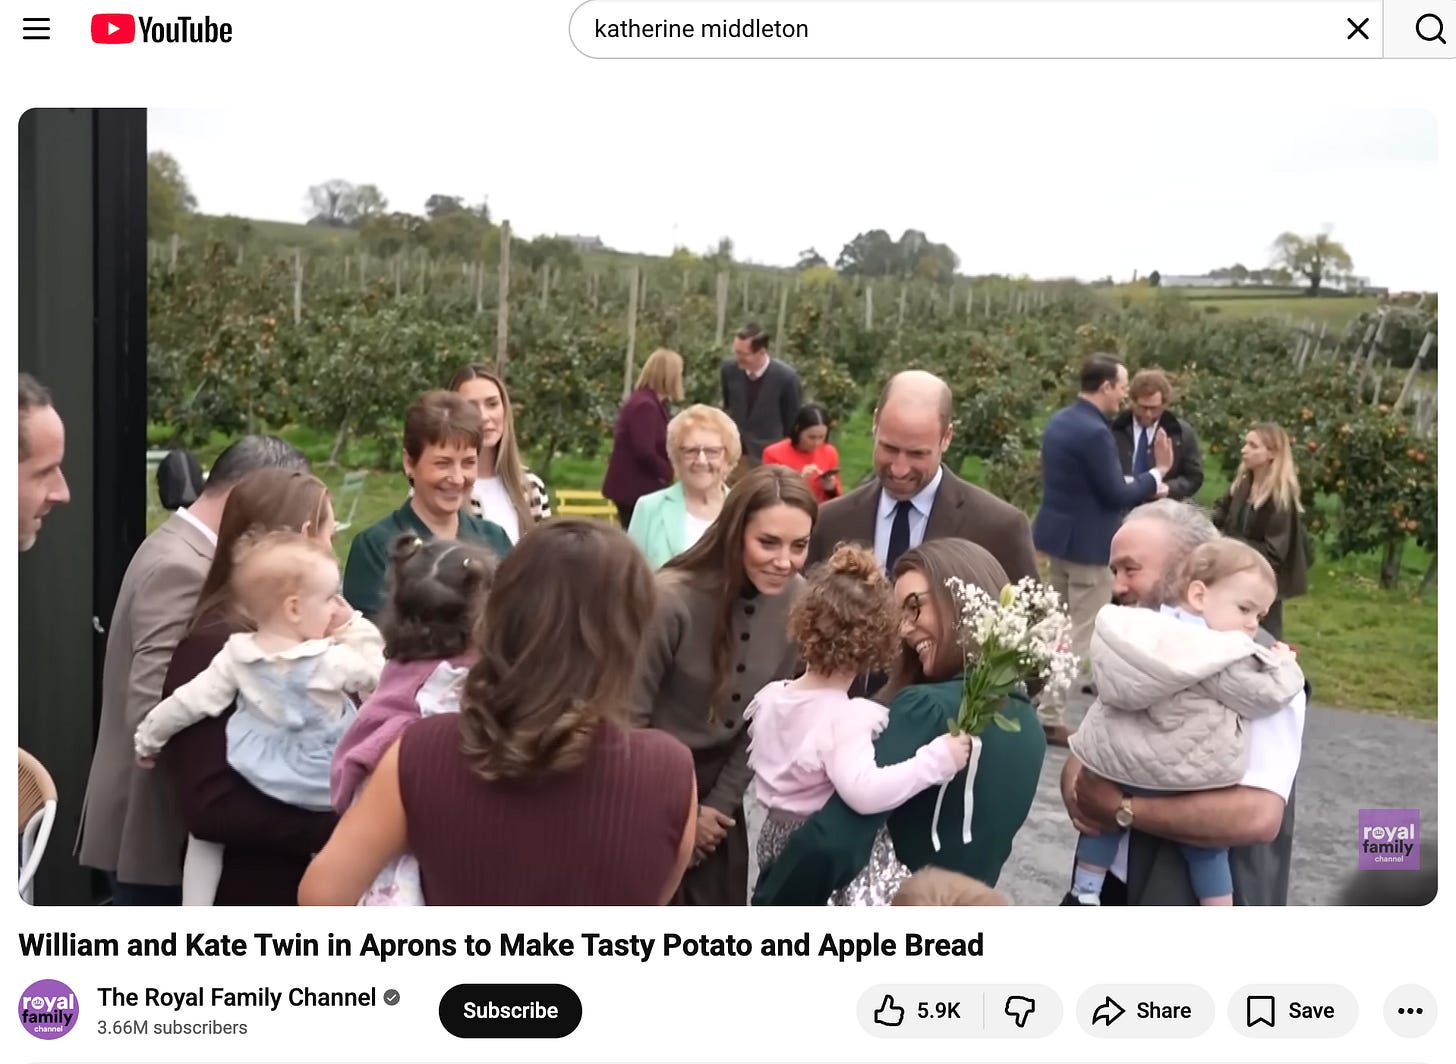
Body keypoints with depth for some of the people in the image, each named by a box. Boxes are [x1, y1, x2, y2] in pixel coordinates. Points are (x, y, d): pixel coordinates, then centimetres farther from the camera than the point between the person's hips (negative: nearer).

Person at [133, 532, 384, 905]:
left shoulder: (236, 656, -9)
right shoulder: (333, 661, -20)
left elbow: (190, 701, -4)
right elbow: (377, 675, -7)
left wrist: (147, 739, 12)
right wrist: (356, 627, -5)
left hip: (252, 780, 4)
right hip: (322, 790, -4)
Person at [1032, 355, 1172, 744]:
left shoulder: (1058, 421, 7)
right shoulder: (1094, 432, -23)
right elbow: (1116, 495, -19)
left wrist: (1142, 487, 13)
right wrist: (1158, 473, -6)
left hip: (1057, 534, 10)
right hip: (1087, 543, -10)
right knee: (1086, 635, 0)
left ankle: (1046, 712, 24)